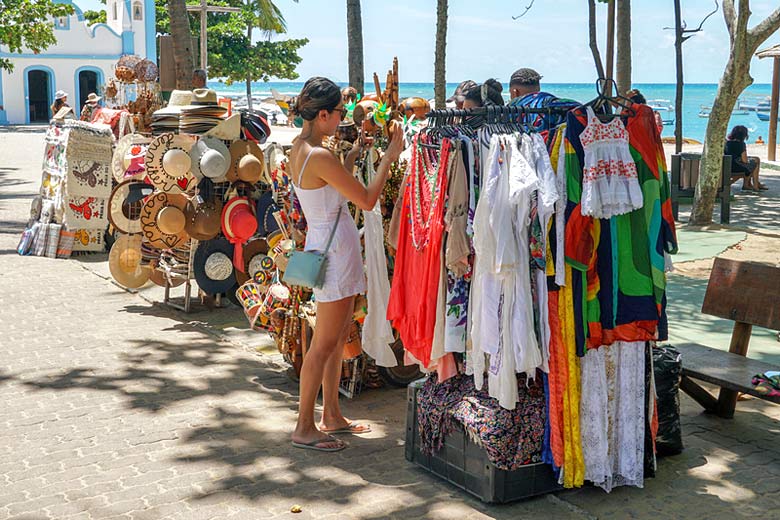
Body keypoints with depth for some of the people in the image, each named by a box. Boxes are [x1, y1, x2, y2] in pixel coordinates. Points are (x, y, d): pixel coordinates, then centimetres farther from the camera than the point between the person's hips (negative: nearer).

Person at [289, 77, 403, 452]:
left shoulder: (299, 149, 7)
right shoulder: (320, 156, -21)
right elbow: (367, 200, -16)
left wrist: (353, 155, 18)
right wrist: (389, 157, -8)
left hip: (327, 245, 10)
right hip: (334, 250, -10)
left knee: (338, 338, 17)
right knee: (324, 343, -1)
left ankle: (332, 416, 27)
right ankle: (304, 427, 8)